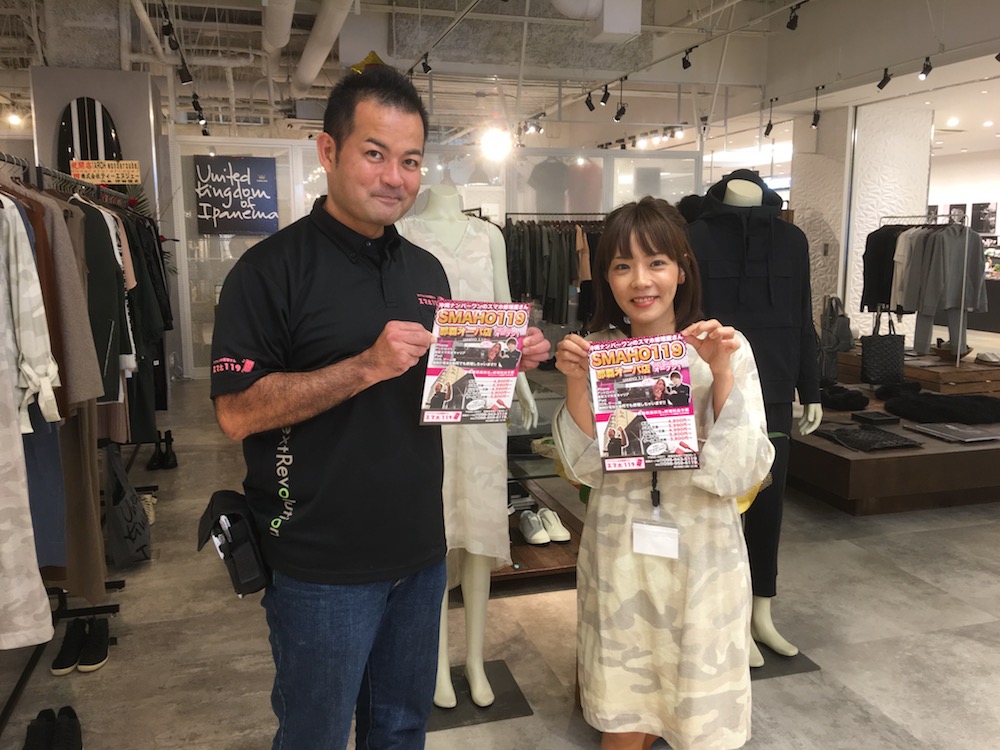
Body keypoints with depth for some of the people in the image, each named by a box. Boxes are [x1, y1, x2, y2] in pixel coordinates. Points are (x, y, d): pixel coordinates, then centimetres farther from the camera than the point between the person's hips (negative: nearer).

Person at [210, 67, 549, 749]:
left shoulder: (427, 269, 8)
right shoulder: (272, 269, -12)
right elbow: (238, 411, -19)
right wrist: (369, 365, -27)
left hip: (420, 552, 6)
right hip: (323, 565, -5)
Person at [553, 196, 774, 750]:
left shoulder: (727, 351, -8)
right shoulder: (597, 351, -1)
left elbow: (739, 474, -13)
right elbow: (587, 469, -5)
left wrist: (722, 374, -22)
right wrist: (576, 385, -18)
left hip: (701, 553, -1)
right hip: (618, 553, 2)